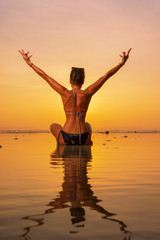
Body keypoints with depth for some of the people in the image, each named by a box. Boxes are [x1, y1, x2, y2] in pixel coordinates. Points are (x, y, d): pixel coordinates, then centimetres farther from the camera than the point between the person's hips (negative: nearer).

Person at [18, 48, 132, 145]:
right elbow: (107, 75, 1)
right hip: (83, 139, 1)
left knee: (54, 126, 35)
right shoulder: (87, 93, -5)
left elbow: (44, 75, 2)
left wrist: (29, 62, 10)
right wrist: (122, 63, 8)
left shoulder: (65, 93, -6)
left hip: (66, 138, -1)